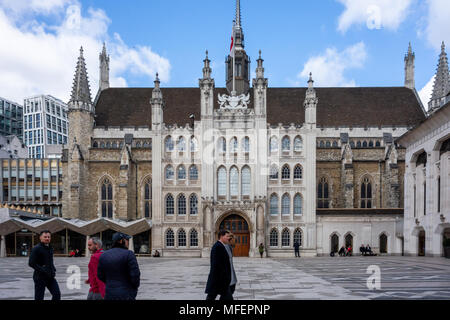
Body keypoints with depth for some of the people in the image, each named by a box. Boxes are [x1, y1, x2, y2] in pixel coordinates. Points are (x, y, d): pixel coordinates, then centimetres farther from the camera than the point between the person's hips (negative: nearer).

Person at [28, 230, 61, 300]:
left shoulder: (50, 248, 13)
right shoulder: (36, 248, -10)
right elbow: (31, 263, -17)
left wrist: (53, 270, 7)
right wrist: (43, 271, -19)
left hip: (50, 277, 6)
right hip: (40, 277, -6)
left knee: (57, 294, -4)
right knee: (39, 297, 1)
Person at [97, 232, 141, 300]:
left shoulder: (104, 255, 4)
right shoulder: (129, 254, -13)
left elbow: (101, 276, 9)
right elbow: (135, 275, -15)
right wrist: (135, 286, 4)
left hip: (110, 294, 5)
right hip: (126, 295, -5)